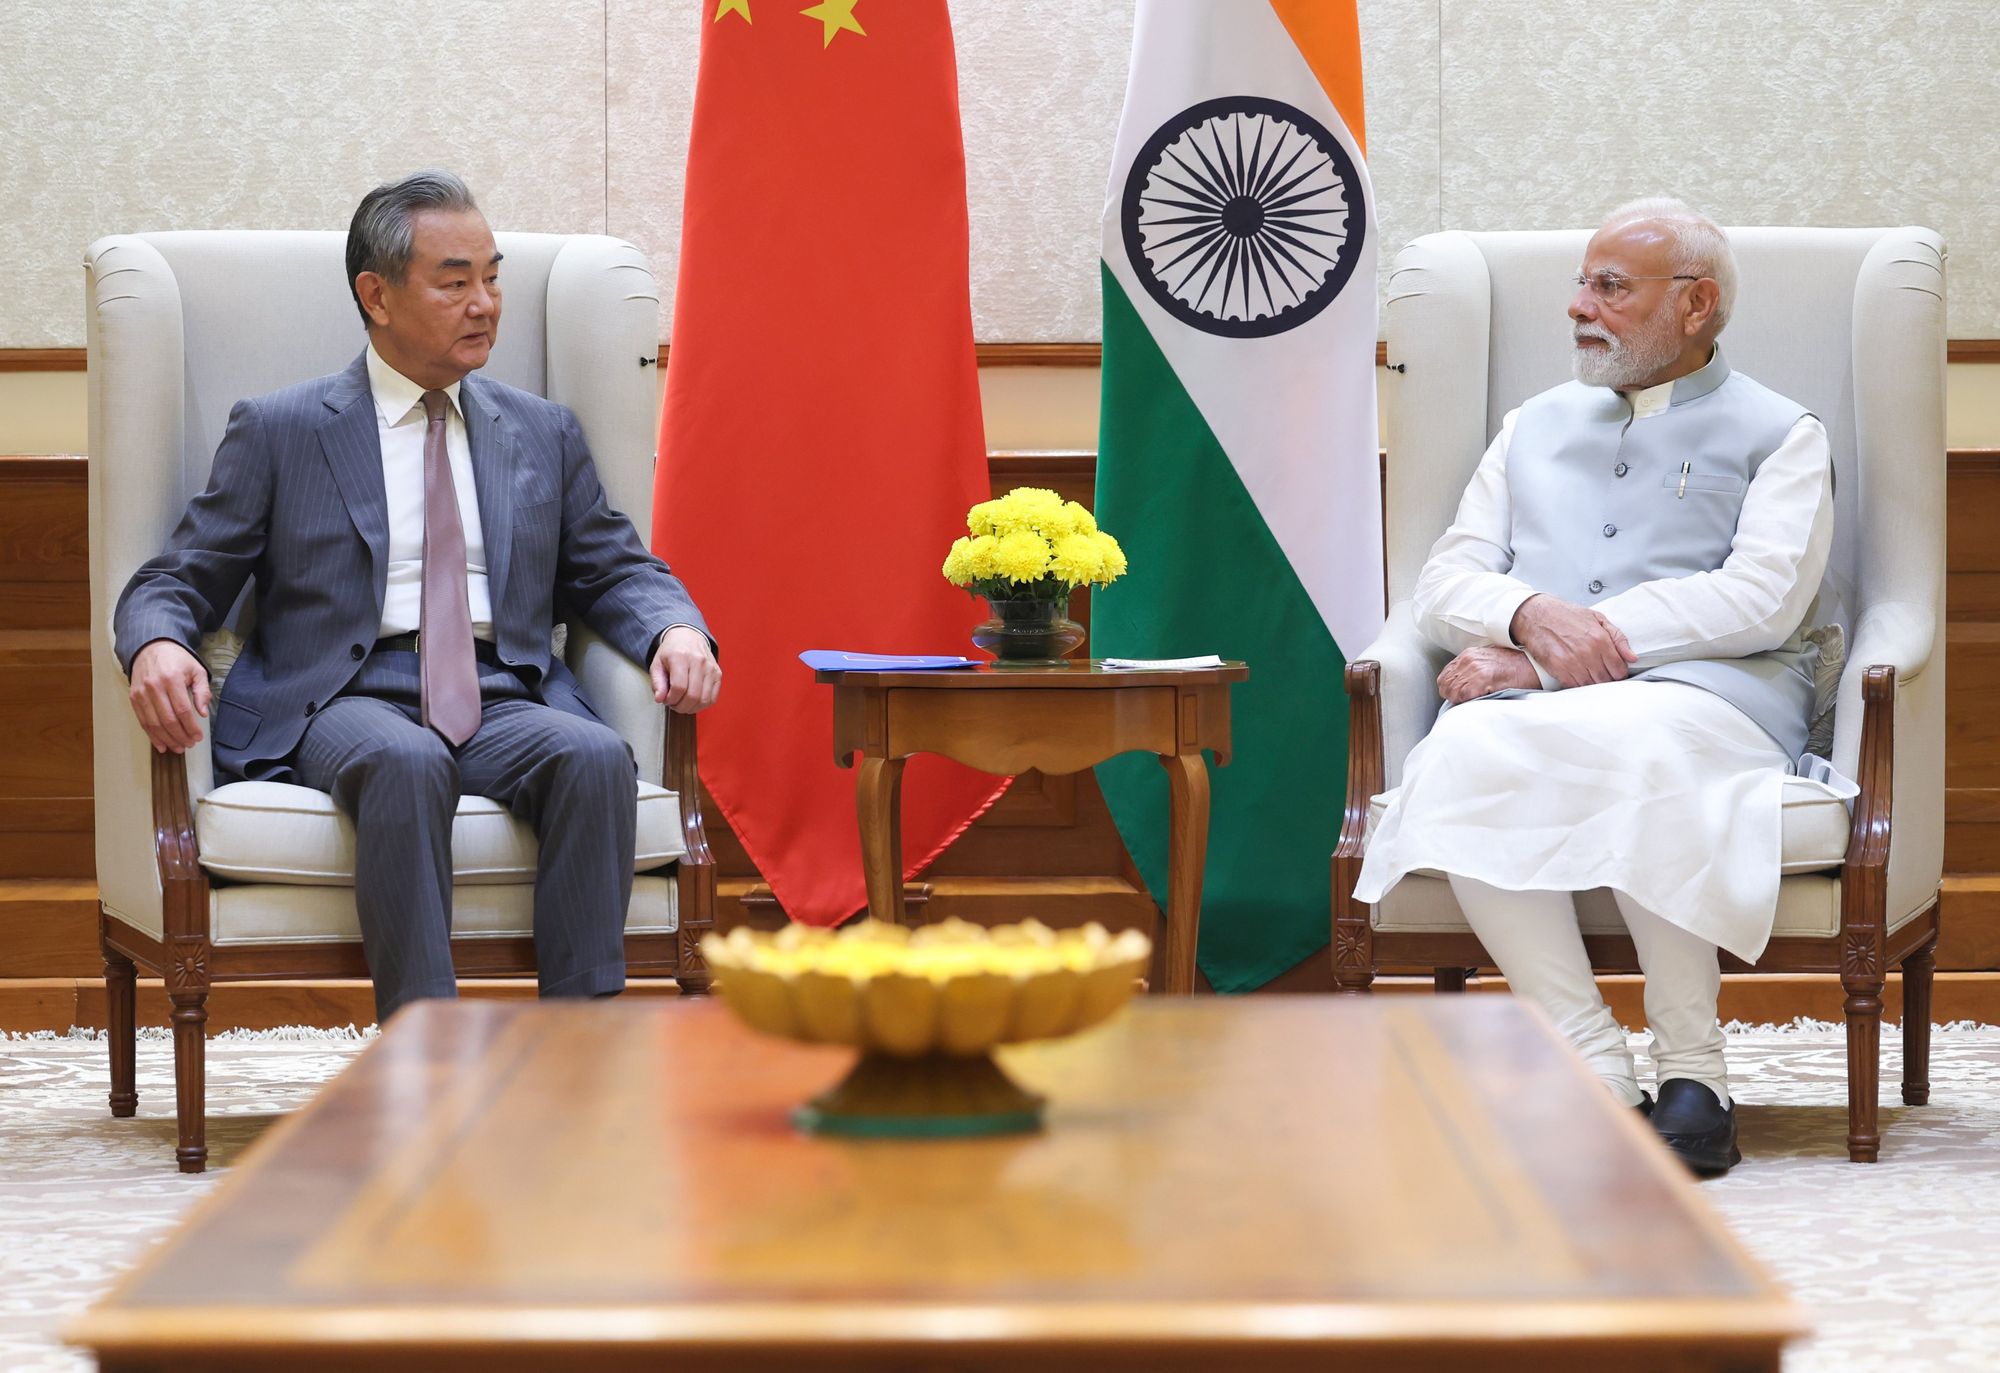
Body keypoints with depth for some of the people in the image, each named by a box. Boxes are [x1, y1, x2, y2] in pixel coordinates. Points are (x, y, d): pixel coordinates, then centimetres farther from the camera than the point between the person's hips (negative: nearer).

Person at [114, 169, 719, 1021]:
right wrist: (157, 647, -17)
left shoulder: (543, 433, 22)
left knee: (596, 756, -32)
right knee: (407, 762, -38)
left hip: (503, 698, 3)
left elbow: (614, 570, 21)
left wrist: (676, 629, -4)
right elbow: (178, 582, 9)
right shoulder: (278, 432, 12)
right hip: (345, 699, -3)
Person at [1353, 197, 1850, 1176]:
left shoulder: (1779, 435, 14)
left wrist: (1551, 654, -9)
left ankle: (1692, 1072, -28)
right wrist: (1532, 616, -8)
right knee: (1463, 754, -33)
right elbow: (1445, 582, 19)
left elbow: (1761, 599, -3)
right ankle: (1598, 1076, -31)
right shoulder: (1535, 427, 29)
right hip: (1530, 699, 4)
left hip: (1707, 694, -3)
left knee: (1635, 745, -40)